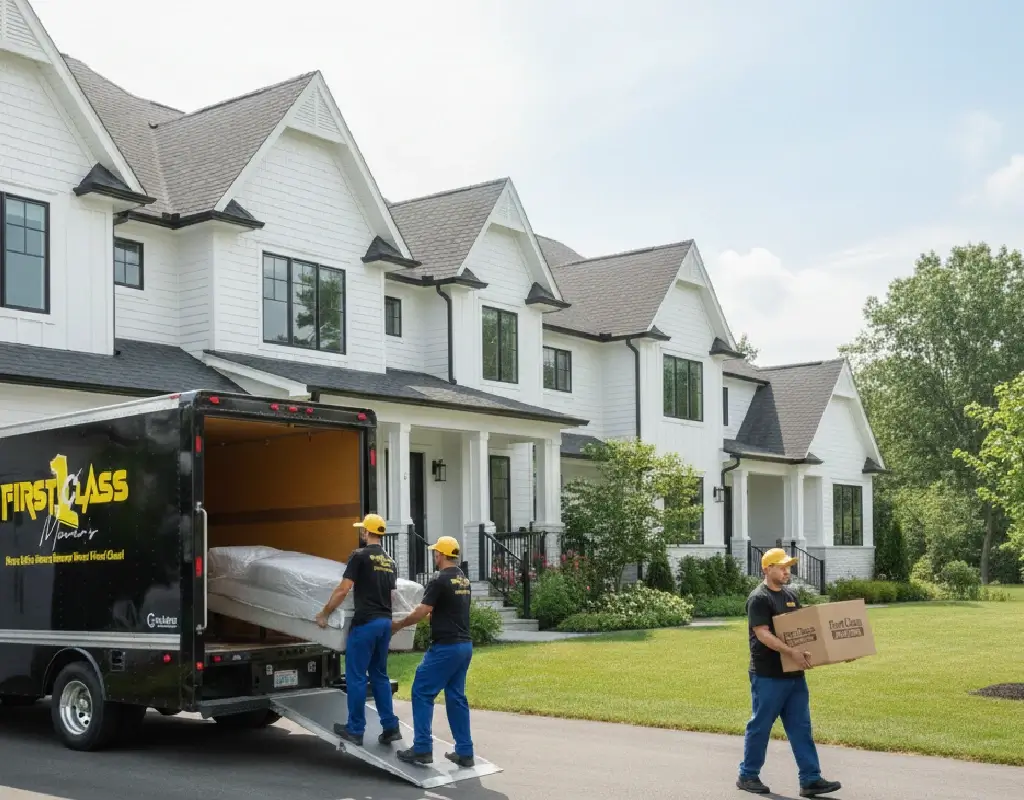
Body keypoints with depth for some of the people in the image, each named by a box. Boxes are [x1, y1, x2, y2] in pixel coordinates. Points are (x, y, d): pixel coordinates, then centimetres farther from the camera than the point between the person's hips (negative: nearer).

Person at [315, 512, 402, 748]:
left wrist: (324, 614, -2)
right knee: (379, 675, 15)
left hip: (365, 622, -7)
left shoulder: (360, 555, -9)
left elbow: (343, 589, -12)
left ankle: (355, 730, 8)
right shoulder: (390, 562, 13)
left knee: (356, 677, 2)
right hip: (385, 622, 7)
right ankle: (390, 727, 11)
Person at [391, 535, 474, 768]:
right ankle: (464, 753, 11)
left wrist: (398, 625, 0)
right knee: (456, 697, 12)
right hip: (465, 645, 8)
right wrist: (432, 613, 34)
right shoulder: (464, 580, 12)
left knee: (422, 693, 0)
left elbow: (421, 612, -14)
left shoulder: (440, 580, -14)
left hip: (446, 646, -8)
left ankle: (422, 749, -1)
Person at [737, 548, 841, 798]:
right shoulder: (758, 599, -13)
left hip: (794, 674, 8)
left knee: (801, 727, 5)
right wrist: (792, 652, -30)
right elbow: (762, 634, -22)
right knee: (760, 726, 4)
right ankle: (748, 775, 17)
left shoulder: (790, 595, 13)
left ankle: (810, 780, 7)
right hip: (768, 676, -8)